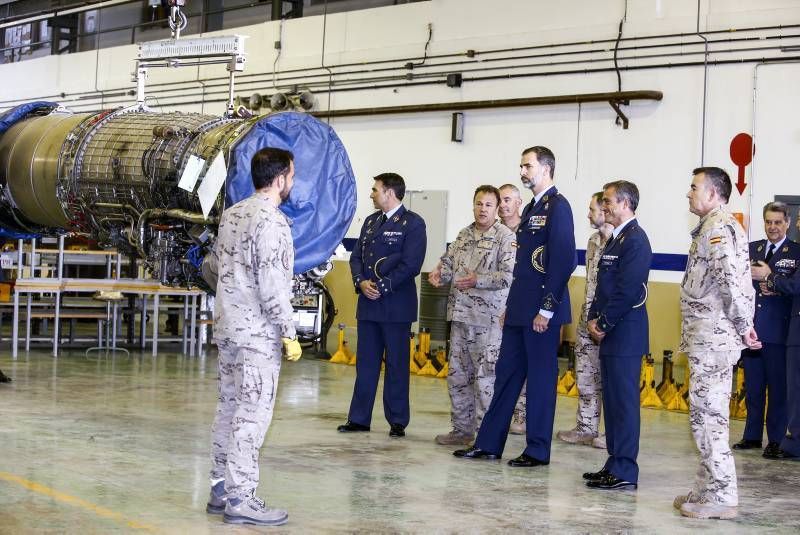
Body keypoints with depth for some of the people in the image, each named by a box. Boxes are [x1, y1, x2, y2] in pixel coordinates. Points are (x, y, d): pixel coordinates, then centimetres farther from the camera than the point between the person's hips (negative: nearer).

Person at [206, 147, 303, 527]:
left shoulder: (231, 214, 9)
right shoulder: (272, 221, -17)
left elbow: (216, 264, 20)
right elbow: (272, 286, -20)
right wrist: (289, 334, -15)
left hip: (227, 326, 9)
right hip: (258, 332, -9)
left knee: (229, 408, 13)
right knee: (253, 414, -4)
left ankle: (221, 490, 20)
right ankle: (241, 500, -1)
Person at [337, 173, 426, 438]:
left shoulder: (413, 223, -5)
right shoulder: (371, 221, 16)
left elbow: (411, 264, -13)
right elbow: (356, 256, 14)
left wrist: (382, 286, -16)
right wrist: (361, 282, -5)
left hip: (396, 304, -6)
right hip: (368, 303, 6)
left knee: (397, 365, 1)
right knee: (365, 363, 9)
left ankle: (397, 421, 8)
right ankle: (359, 418, 14)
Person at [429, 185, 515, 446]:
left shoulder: (506, 237, -6)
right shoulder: (464, 234, 14)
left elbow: (508, 275, -14)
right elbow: (449, 261, 19)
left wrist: (478, 280, -25)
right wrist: (440, 273, -3)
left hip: (488, 319, -7)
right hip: (461, 315, 7)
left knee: (485, 377, -5)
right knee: (457, 375, 12)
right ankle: (462, 429, 22)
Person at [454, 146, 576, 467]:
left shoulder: (557, 207, -11)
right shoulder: (531, 208, 18)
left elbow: (564, 260, -18)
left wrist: (547, 309, -19)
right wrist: (510, 306, 17)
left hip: (542, 311, -9)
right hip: (520, 309, 9)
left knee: (541, 378, -1)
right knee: (506, 373, 11)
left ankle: (538, 451, 7)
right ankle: (489, 443, 16)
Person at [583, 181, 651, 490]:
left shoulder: (634, 240, -14)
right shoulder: (616, 238, 17)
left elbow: (627, 292, -20)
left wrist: (603, 324, -12)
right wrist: (594, 319, 8)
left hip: (625, 334, -10)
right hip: (610, 334, 10)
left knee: (624, 401, -6)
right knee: (612, 400, 13)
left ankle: (624, 472, -3)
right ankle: (615, 465, 20)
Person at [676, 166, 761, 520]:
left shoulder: (717, 227, -13)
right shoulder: (716, 227, 19)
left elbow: (731, 279, -24)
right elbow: (738, 280, 18)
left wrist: (744, 326, -15)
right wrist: (743, 326, 11)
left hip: (712, 338, -10)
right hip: (710, 339, 10)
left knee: (707, 415, -7)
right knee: (708, 415, 14)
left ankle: (721, 497, -3)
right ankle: (708, 490, 20)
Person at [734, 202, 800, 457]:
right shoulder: (751, 249, 12)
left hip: (778, 331, -5)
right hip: (751, 328, 5)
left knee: (778, 388, 1)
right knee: (752, 386, 13)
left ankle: (775, 440, 7)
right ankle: (752, 435, 23)